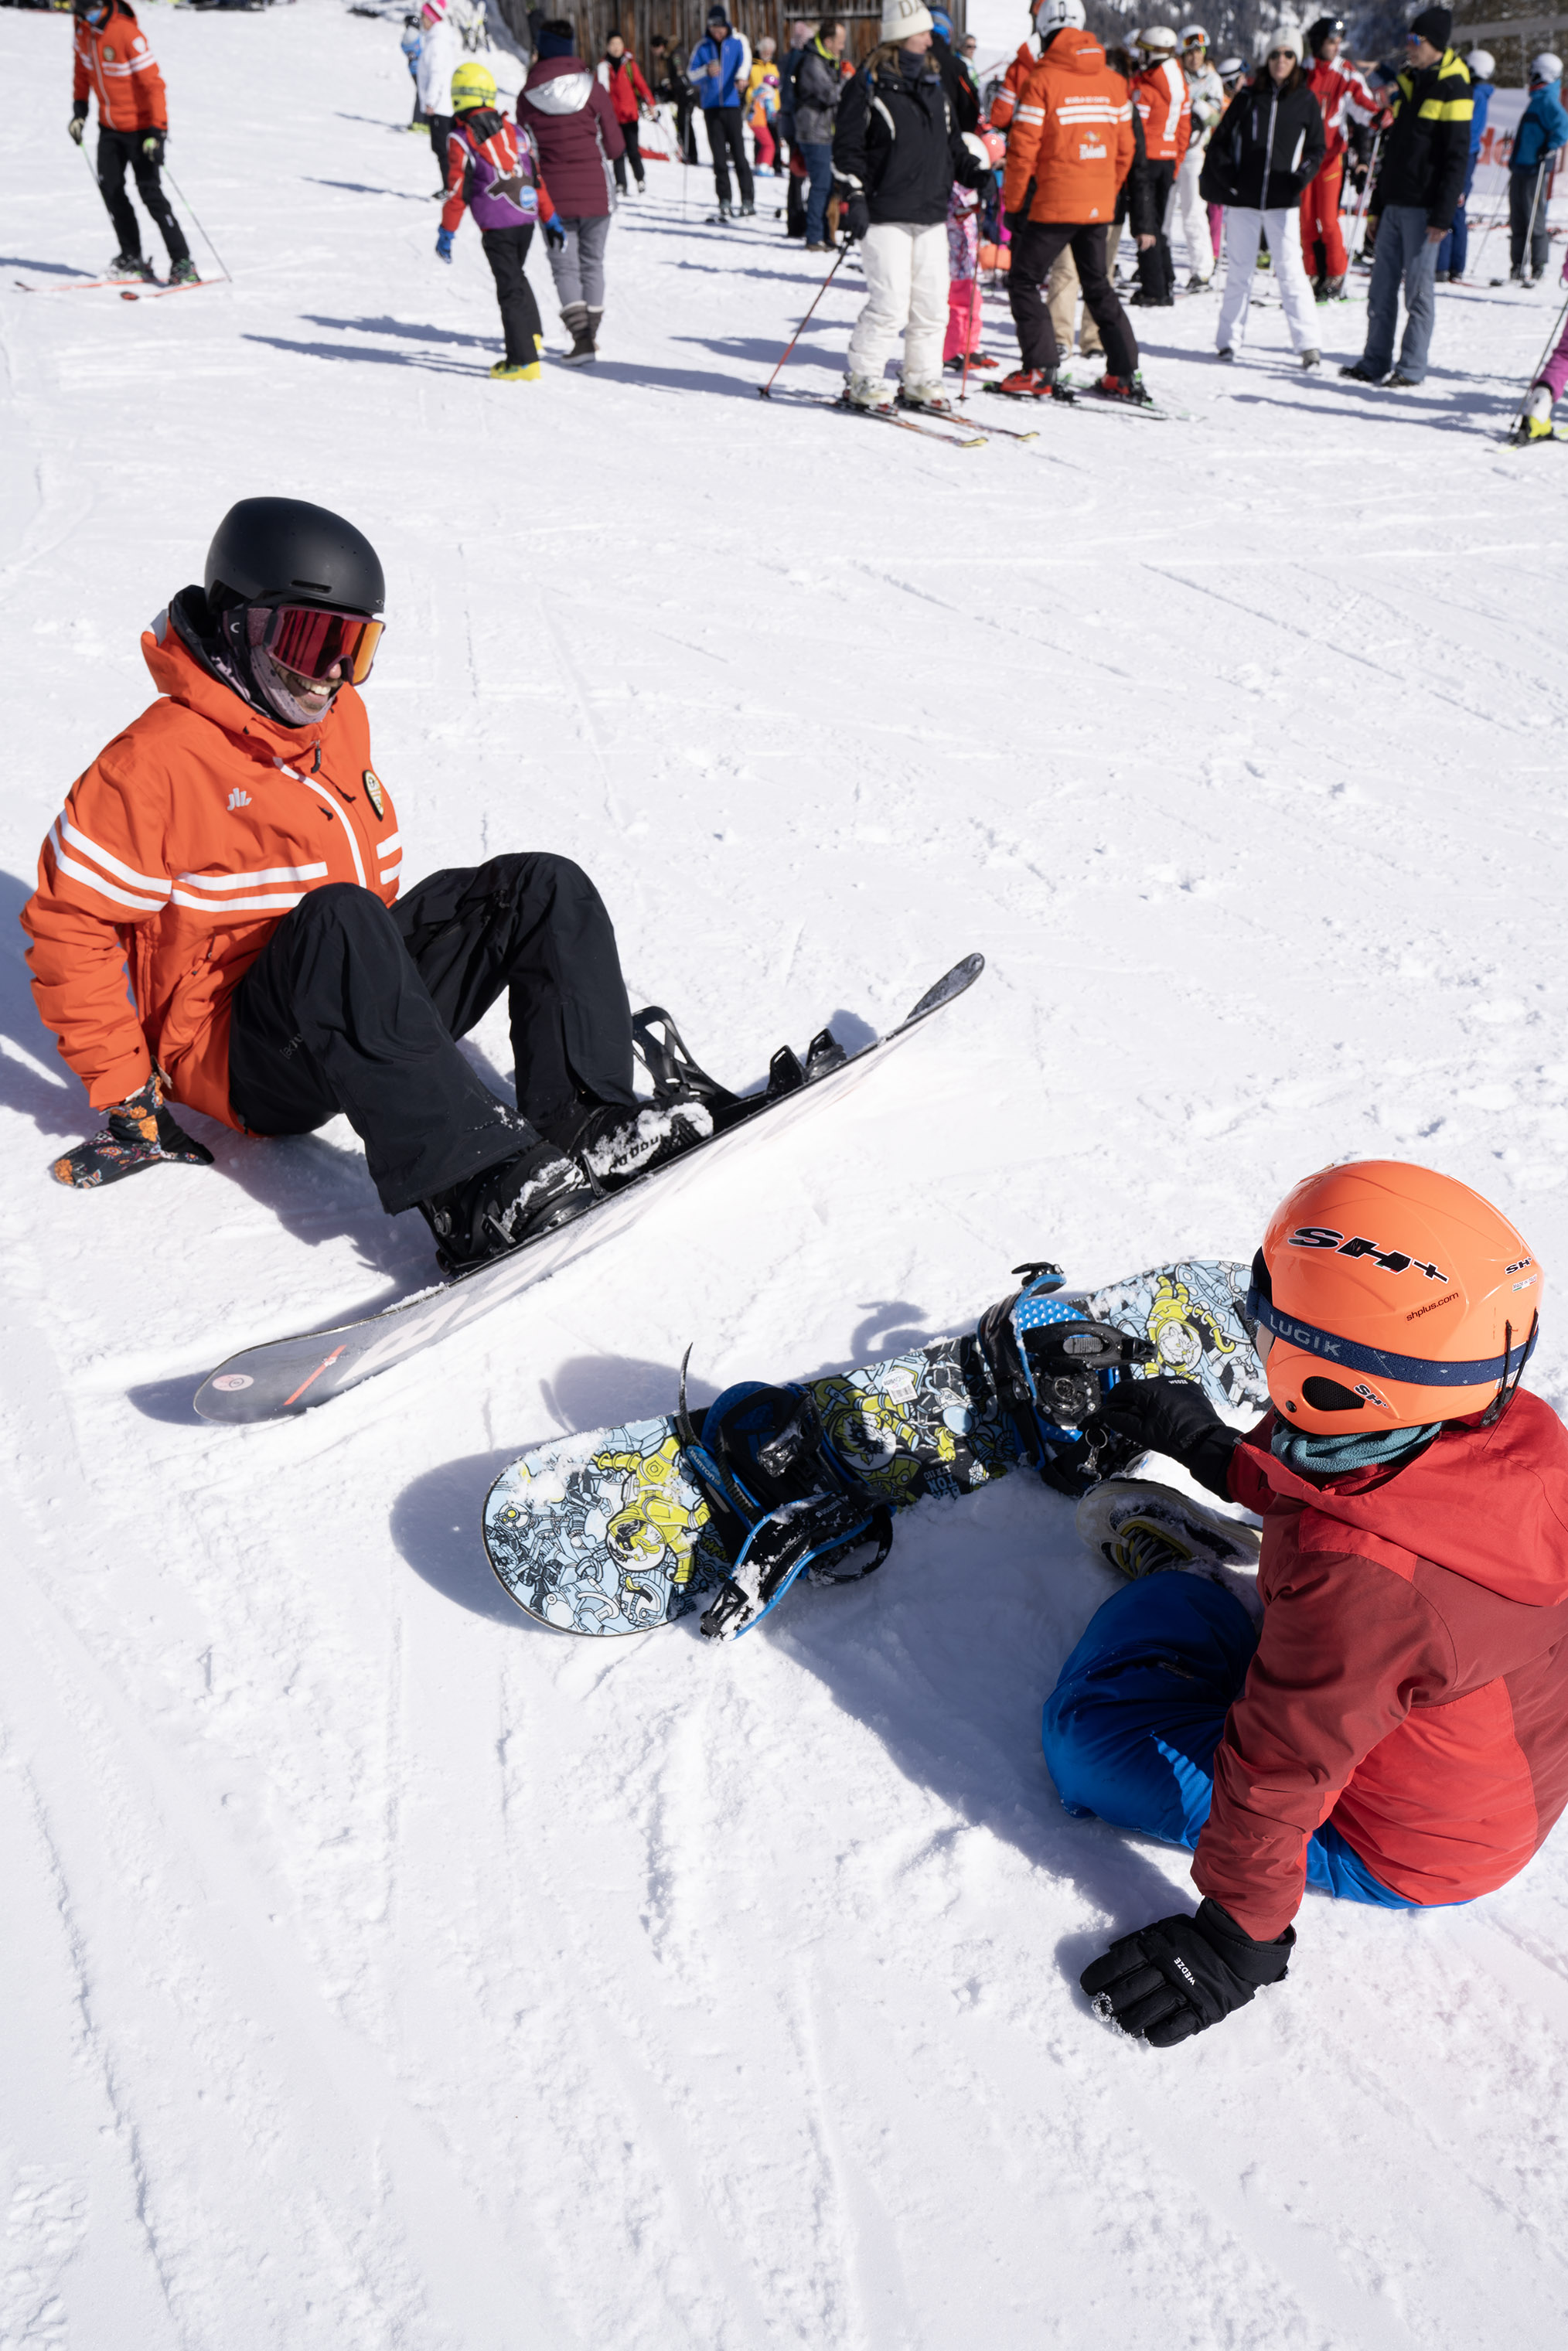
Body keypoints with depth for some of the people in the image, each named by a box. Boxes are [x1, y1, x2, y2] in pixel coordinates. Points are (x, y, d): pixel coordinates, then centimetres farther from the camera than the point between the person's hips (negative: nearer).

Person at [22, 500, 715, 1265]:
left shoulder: (337, 718, 11)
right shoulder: (156, 763, -12)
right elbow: (69, 923, -10)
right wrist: (123, 1087, -13)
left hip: (364, 1006, 8)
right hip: (240, 1058, -7)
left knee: (543, 887, -7)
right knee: (336, 919, -39)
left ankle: (587, 1127, -23)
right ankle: (477, 1190, -50)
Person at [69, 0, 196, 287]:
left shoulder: (127, 32, -22)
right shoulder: (83, 30, -1)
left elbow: (153, 83, -23)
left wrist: (158, 132, -29)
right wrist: (79, 109, 8)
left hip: (140, 126, -7)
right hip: (110, 126, 7)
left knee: (150, 192, -12)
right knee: (110, 187, 2)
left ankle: (182, 262, -7)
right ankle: (132, 257, 12)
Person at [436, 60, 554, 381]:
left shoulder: (461, 139, -7)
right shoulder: (515, 131, 7)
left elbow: (458, 190, -8)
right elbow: (536, 177, 11)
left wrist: (446, 232, -1)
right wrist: (550, 218, 20)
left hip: (496, 226, -5)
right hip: (526, 219, 5)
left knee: (510, 287, -2)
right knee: (515, 276, 27)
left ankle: (524, 361, -4)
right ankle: (532, 335, 30)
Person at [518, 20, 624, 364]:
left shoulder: (527, 96, -5)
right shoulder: (594, 90, -5)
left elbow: (525, 151, 2)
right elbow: (614, 146, -2)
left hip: (554, 196, -1)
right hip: (595, 194, 1)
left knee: (565, 267, 4)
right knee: (592, 264, 16)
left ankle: (581, 339, -13)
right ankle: (590, 334, 22)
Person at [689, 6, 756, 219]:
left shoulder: (738, 41, 2)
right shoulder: (702, 46, 9)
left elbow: (745, 60, -17)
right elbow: (692, 75, 7)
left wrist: (742, 77, -39)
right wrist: (706, 71, -15)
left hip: (732, 104, -2)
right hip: (711, 106, 2)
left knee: (739, 153, -9)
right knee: (719, 157, 1)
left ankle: (748, 200, -7)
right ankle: (725, 201, 7)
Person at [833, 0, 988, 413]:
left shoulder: (935, 81, 16)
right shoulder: (870, 84, -4)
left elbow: (950, 142, 24)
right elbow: (847, 146, -5)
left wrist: (972, 169, 7)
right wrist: (854, 197, -14)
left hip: (932, 213, 7)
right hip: (885, 215, -7)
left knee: (932, 305, 5)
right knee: (890, 304, -11)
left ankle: (921, 382, 16)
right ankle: (862, 382, 2)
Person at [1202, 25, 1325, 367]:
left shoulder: (1305, 101, 5)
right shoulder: (1248, 97, 5)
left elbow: (1316, 148, 11)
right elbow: (1220, 140, 10)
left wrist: (1301, 177, -7)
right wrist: (1225, 176, -5)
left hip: (1283, 201, -1)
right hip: (1243, 198, 1)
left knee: (1290, 269, -8)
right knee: (1239, 269, 7)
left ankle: (1307, 342, -9)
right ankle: (1228, 339, 16)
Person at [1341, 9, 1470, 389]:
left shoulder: (1452, 89, -8)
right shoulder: (1408, 82, 16)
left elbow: (1457, 156, -12)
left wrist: (1443, 215, -18)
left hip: (1423, 207, -8)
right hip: (1394, 203, 8)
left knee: (1419, 289, -4)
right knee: (1382, 288, 7)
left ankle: (1412, 368, 1)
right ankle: (1374, 363, 12)